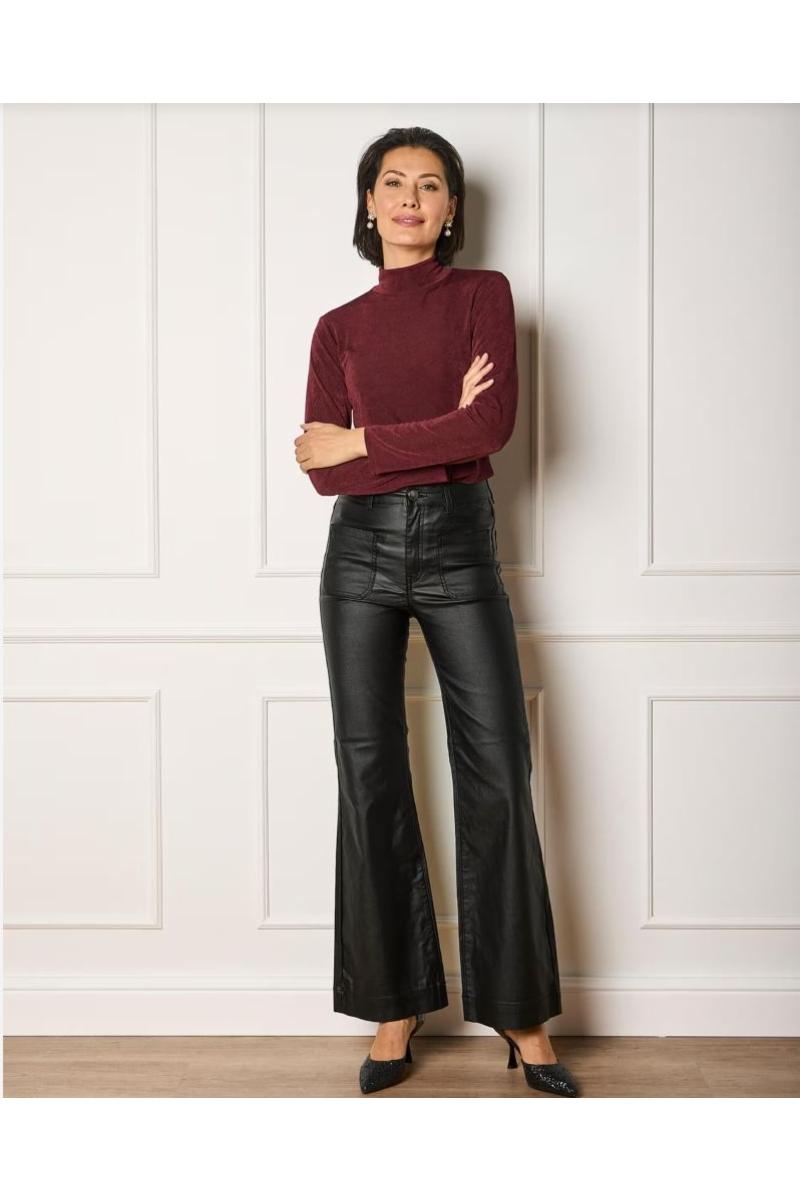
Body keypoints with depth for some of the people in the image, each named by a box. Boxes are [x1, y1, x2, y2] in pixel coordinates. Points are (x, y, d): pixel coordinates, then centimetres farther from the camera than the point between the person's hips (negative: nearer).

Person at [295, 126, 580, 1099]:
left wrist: (362, 443, -7)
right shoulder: (339, 326, 10)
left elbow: (494, 425, -11)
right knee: (371, 780, 2)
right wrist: (443, 436, -11)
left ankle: (520, 1015, 8)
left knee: (496, 781, -4)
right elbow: (321, 468, -2)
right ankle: (397, 1006, 14)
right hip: (362, 549, 2)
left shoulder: (482, 294, 6)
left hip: (459, 546, -1)